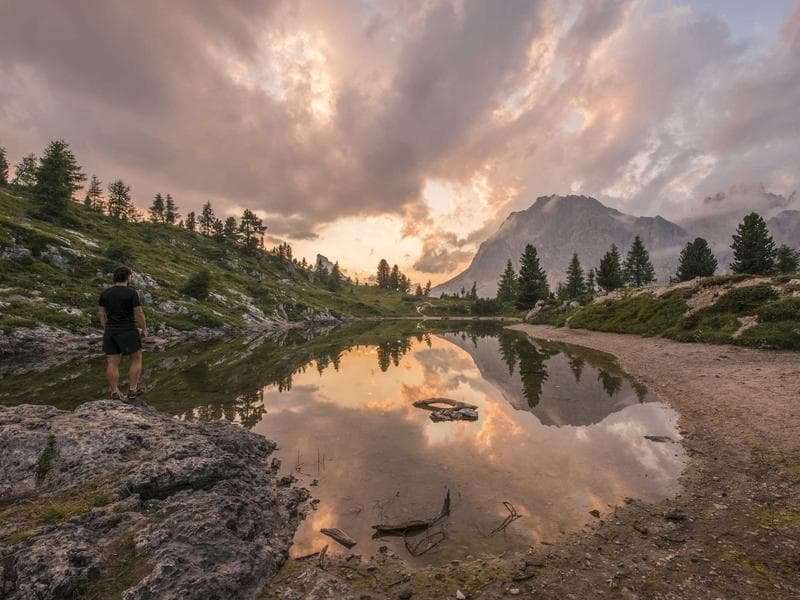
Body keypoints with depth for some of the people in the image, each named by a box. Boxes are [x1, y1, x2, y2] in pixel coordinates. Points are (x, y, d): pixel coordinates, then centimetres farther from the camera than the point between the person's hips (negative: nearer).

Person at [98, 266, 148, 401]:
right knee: (136, 359, 10)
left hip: (110, 332, 5)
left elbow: (101, 313, 10)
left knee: (112, 363, 8)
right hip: (128, 332, -5)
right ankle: (132, 391, 9)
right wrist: (144, 330, -2)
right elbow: (139, 314, -13)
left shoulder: (105, 293, 4)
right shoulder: (132, 293, -13)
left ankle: (115, 394, 12)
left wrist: (106, 329, 20)